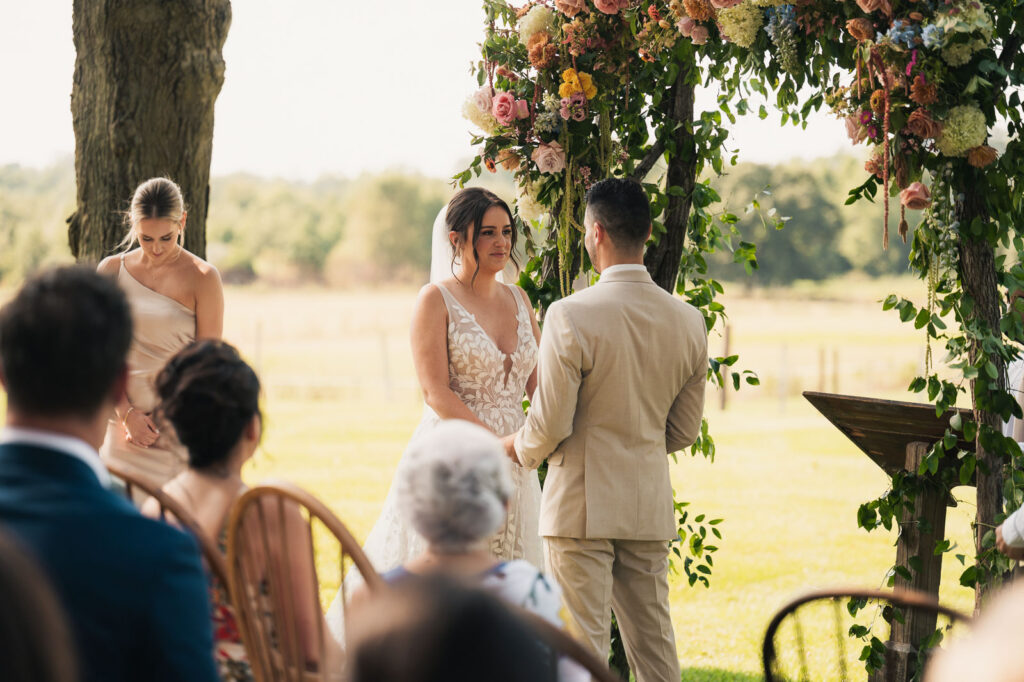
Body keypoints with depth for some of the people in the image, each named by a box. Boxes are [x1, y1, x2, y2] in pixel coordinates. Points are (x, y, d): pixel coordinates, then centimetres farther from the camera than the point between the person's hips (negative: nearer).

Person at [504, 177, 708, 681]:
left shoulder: (570, 316, -16)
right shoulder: (688, 321, 1)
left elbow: (548, 427, -13)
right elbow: (684, 431, 10)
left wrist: (518, 447, 9)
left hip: (582, 503, -5)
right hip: (651, 507, 5)